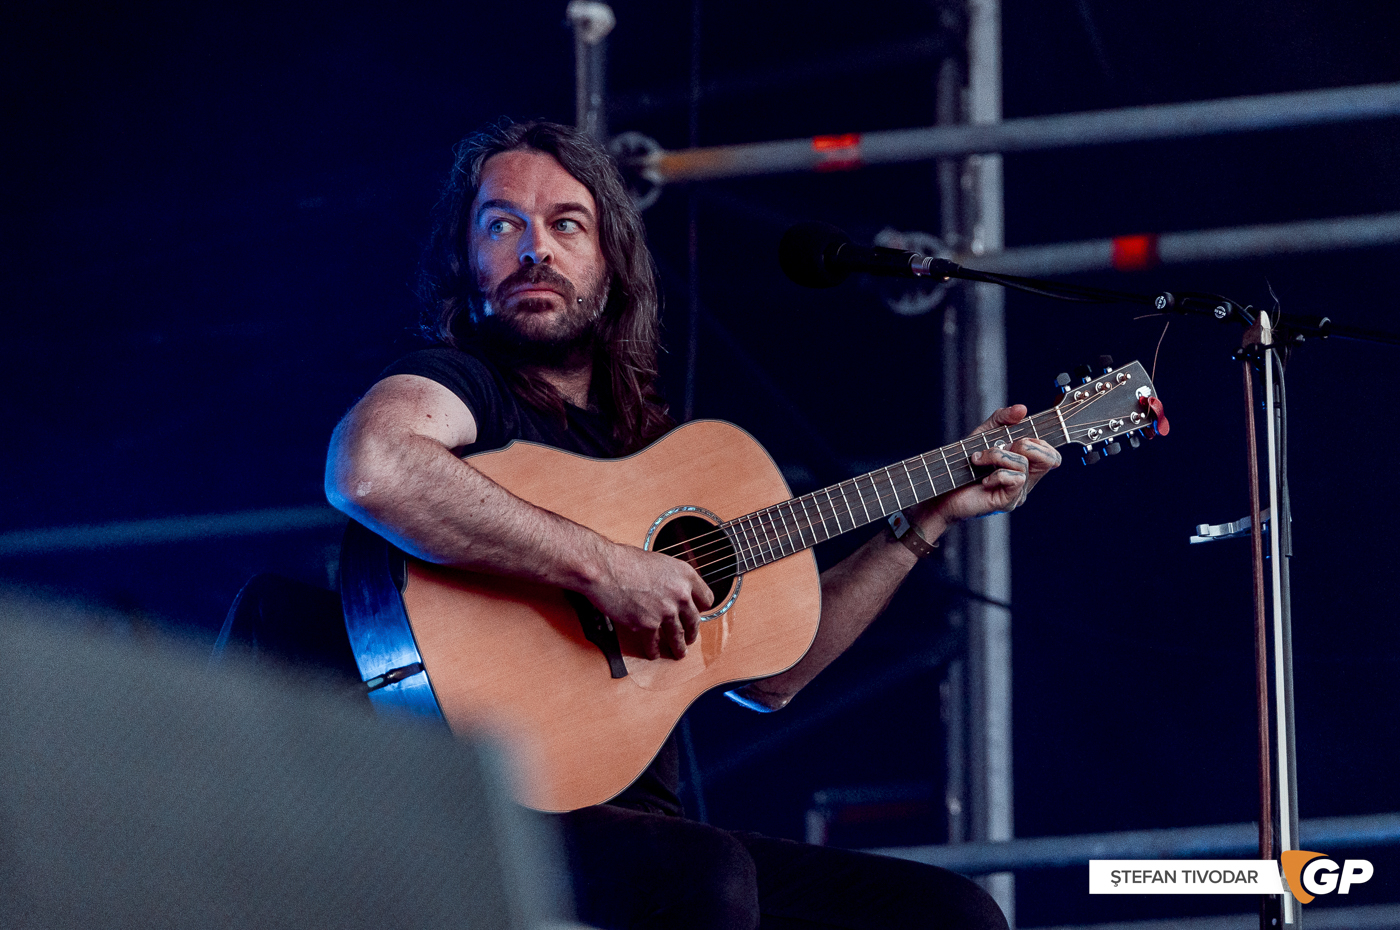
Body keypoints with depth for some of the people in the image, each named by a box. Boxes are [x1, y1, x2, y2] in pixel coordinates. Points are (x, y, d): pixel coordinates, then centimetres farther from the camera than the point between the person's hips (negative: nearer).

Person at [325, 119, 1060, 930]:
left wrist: (929, 520, 22)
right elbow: (368, 469, -28)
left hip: (645, 825, 7)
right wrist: (602, 566, -24)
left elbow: (766, 676, 24)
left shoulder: (654, 440, 22)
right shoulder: (462, 384, -1)